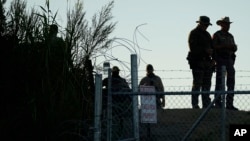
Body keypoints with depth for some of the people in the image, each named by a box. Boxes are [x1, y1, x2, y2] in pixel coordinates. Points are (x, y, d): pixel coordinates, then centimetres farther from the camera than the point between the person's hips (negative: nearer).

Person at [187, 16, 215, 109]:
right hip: (197, 62, -7)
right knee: (197, 84, -9)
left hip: (207, 62, 7)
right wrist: (205, 50, -19)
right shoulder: (194, 33, -2)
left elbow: (211, 47, 22)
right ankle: (195, 104, -8)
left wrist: (213, 58, 7)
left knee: (207, 84, 6)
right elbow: (193, 48, -13)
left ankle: (206, 104, 10)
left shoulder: (207, 34, 21)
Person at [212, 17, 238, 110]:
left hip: (229, 60, 6)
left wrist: (233, 46, -8)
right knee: (219, 81, -8)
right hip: (220, 59, -6)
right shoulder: (216, 35, -1)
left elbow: (234, 49, 15)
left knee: (231, 81, -1)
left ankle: (229, 104, 0)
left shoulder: (230, 36, 18)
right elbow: (213, 47, -12)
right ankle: (218, 104, -6)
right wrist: (225, 45, -20)